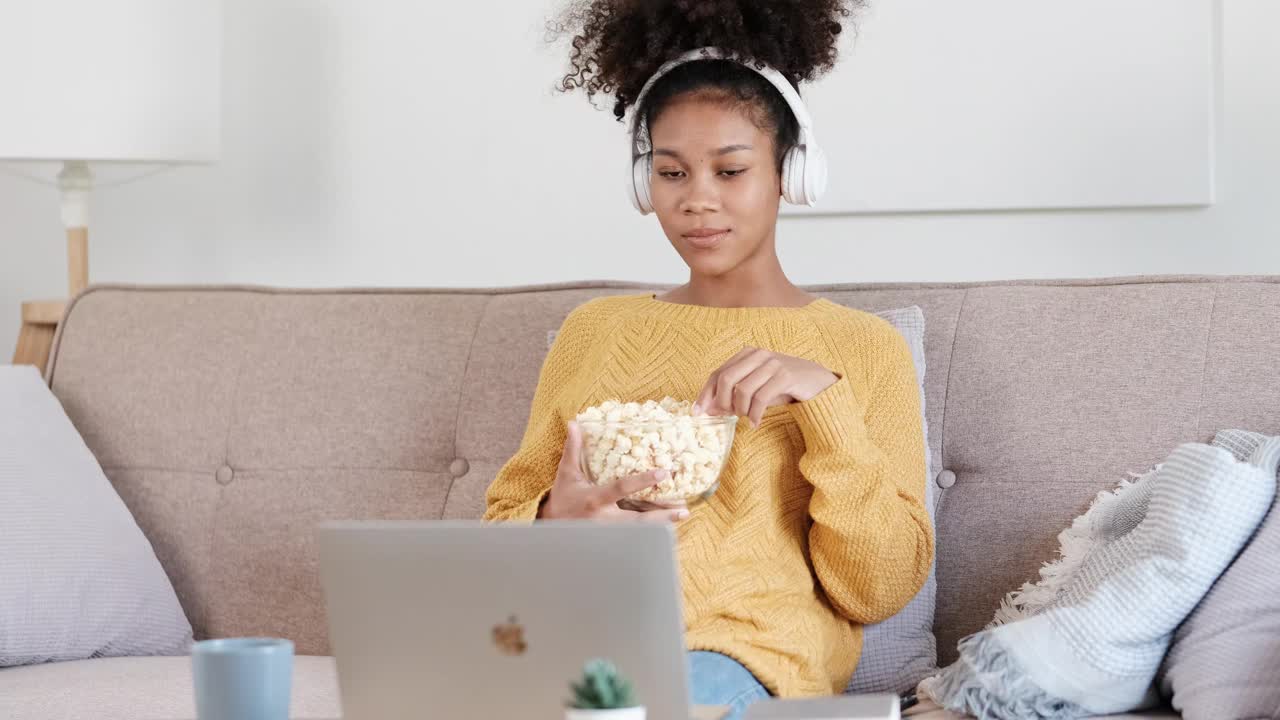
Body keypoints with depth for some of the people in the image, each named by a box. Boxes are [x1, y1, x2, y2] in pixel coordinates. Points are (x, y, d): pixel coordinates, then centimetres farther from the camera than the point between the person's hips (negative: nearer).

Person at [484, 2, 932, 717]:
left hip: (745, 651, -3)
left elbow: (879, 590, 3)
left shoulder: (864, 346, 12)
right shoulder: (593, 329, 20)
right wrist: (558, 519, -8)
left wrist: (823, 398, -9)